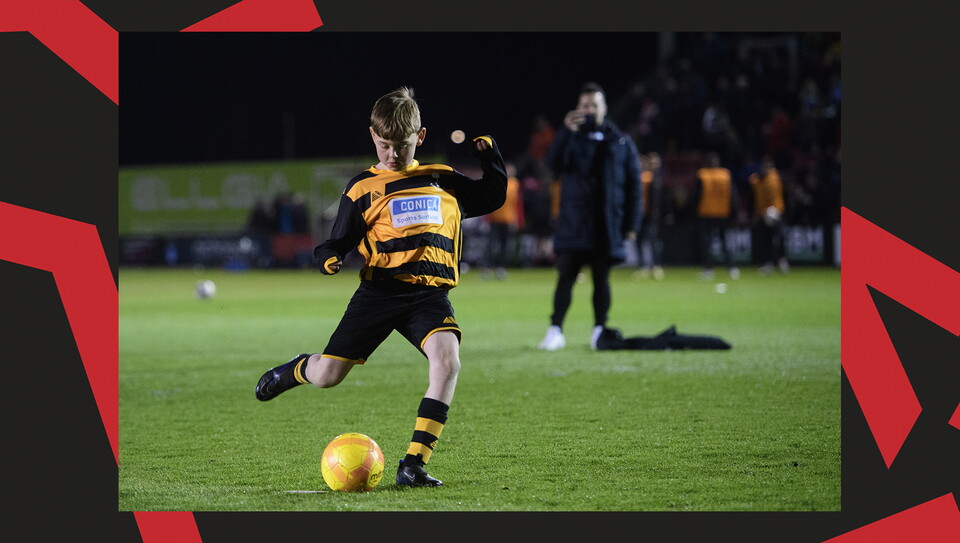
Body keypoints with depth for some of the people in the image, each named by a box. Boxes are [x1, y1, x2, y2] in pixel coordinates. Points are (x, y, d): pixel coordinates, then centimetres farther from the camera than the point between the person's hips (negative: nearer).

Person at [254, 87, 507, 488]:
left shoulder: (444, 180, 16)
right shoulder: (363, 188, 8)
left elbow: (493, 197, 27)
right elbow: (340, 240, 9)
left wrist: (488, 153, 13)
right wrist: (329, 258, -13)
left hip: (429, 294, 1)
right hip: (379, 291, -1)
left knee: (447, 360, -28)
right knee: (327, 376, -3)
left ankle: (413, 464, -25)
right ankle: (298, 370, 38)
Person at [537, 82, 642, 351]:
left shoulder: (621, 142, 9)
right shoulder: (571, 138, 8)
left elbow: (634, 185, 8)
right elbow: (553, 163, -12)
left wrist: (632, 224, 1)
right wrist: (567, 132, -23)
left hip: (607, 225, 1)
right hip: (573, 224, -1)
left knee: (601, 279, 5)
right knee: (566, 276, -5)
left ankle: (599, 330, 12)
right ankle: (555, 331, -5)